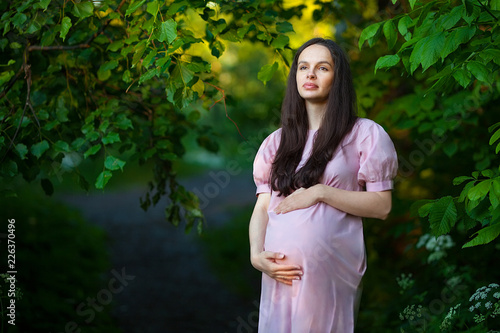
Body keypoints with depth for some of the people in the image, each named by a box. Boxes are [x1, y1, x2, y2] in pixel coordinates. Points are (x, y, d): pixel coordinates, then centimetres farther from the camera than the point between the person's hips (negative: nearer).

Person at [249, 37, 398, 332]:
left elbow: (382, 206, -5)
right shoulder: (277, 141, 13)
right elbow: (262, 207, 9)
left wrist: (320, 192, -13)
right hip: (280, 271, 4)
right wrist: (256, 253, -8)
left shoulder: (364, 134, 1)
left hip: (331, 271, -3)